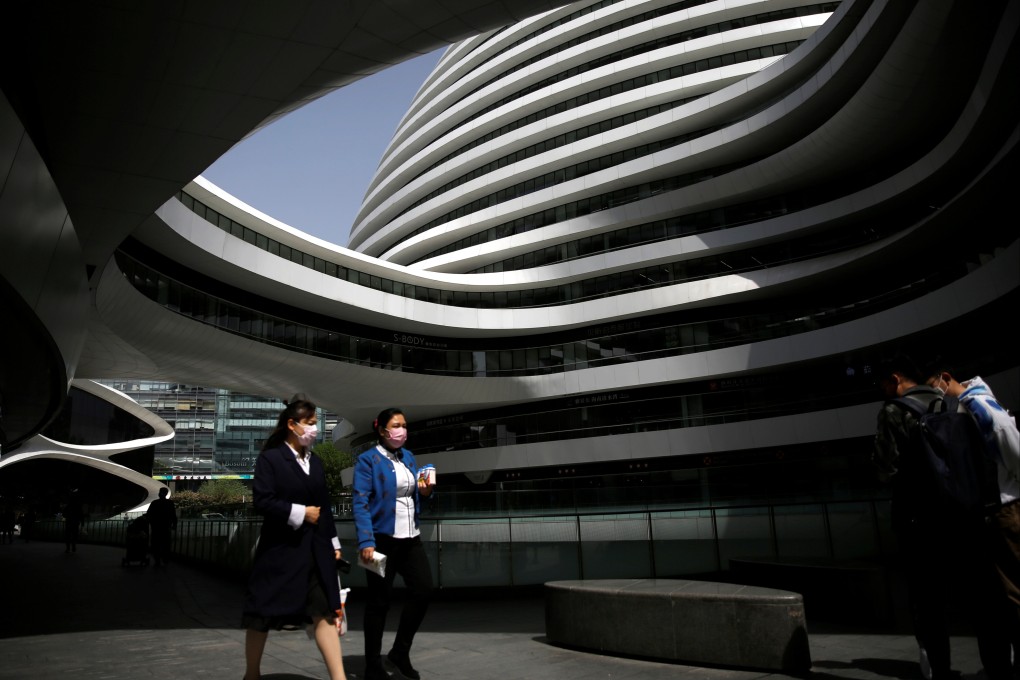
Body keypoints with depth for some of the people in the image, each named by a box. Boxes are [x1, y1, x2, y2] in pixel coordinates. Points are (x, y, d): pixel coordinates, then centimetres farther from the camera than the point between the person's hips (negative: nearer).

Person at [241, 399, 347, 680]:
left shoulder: (315, 461, 13)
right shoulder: (270, 458, -7)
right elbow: (262, 502, -16)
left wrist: (333, 541, 14)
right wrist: (300, 513, -15)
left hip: (316, 549, 5)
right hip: (280, 548, -5)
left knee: (325, 610, 0)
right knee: (263, 613, 8)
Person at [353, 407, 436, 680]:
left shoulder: (409, 457, 13)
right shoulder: (368, 460, -7)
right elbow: (360, 502, -13)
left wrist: (425, 492, -1)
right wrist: (366, 541, -22)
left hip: (410, 538, 6)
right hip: (383, 538, -6)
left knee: (424, 591, 1)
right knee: (378, 601, 2)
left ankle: (400, 653, 21)